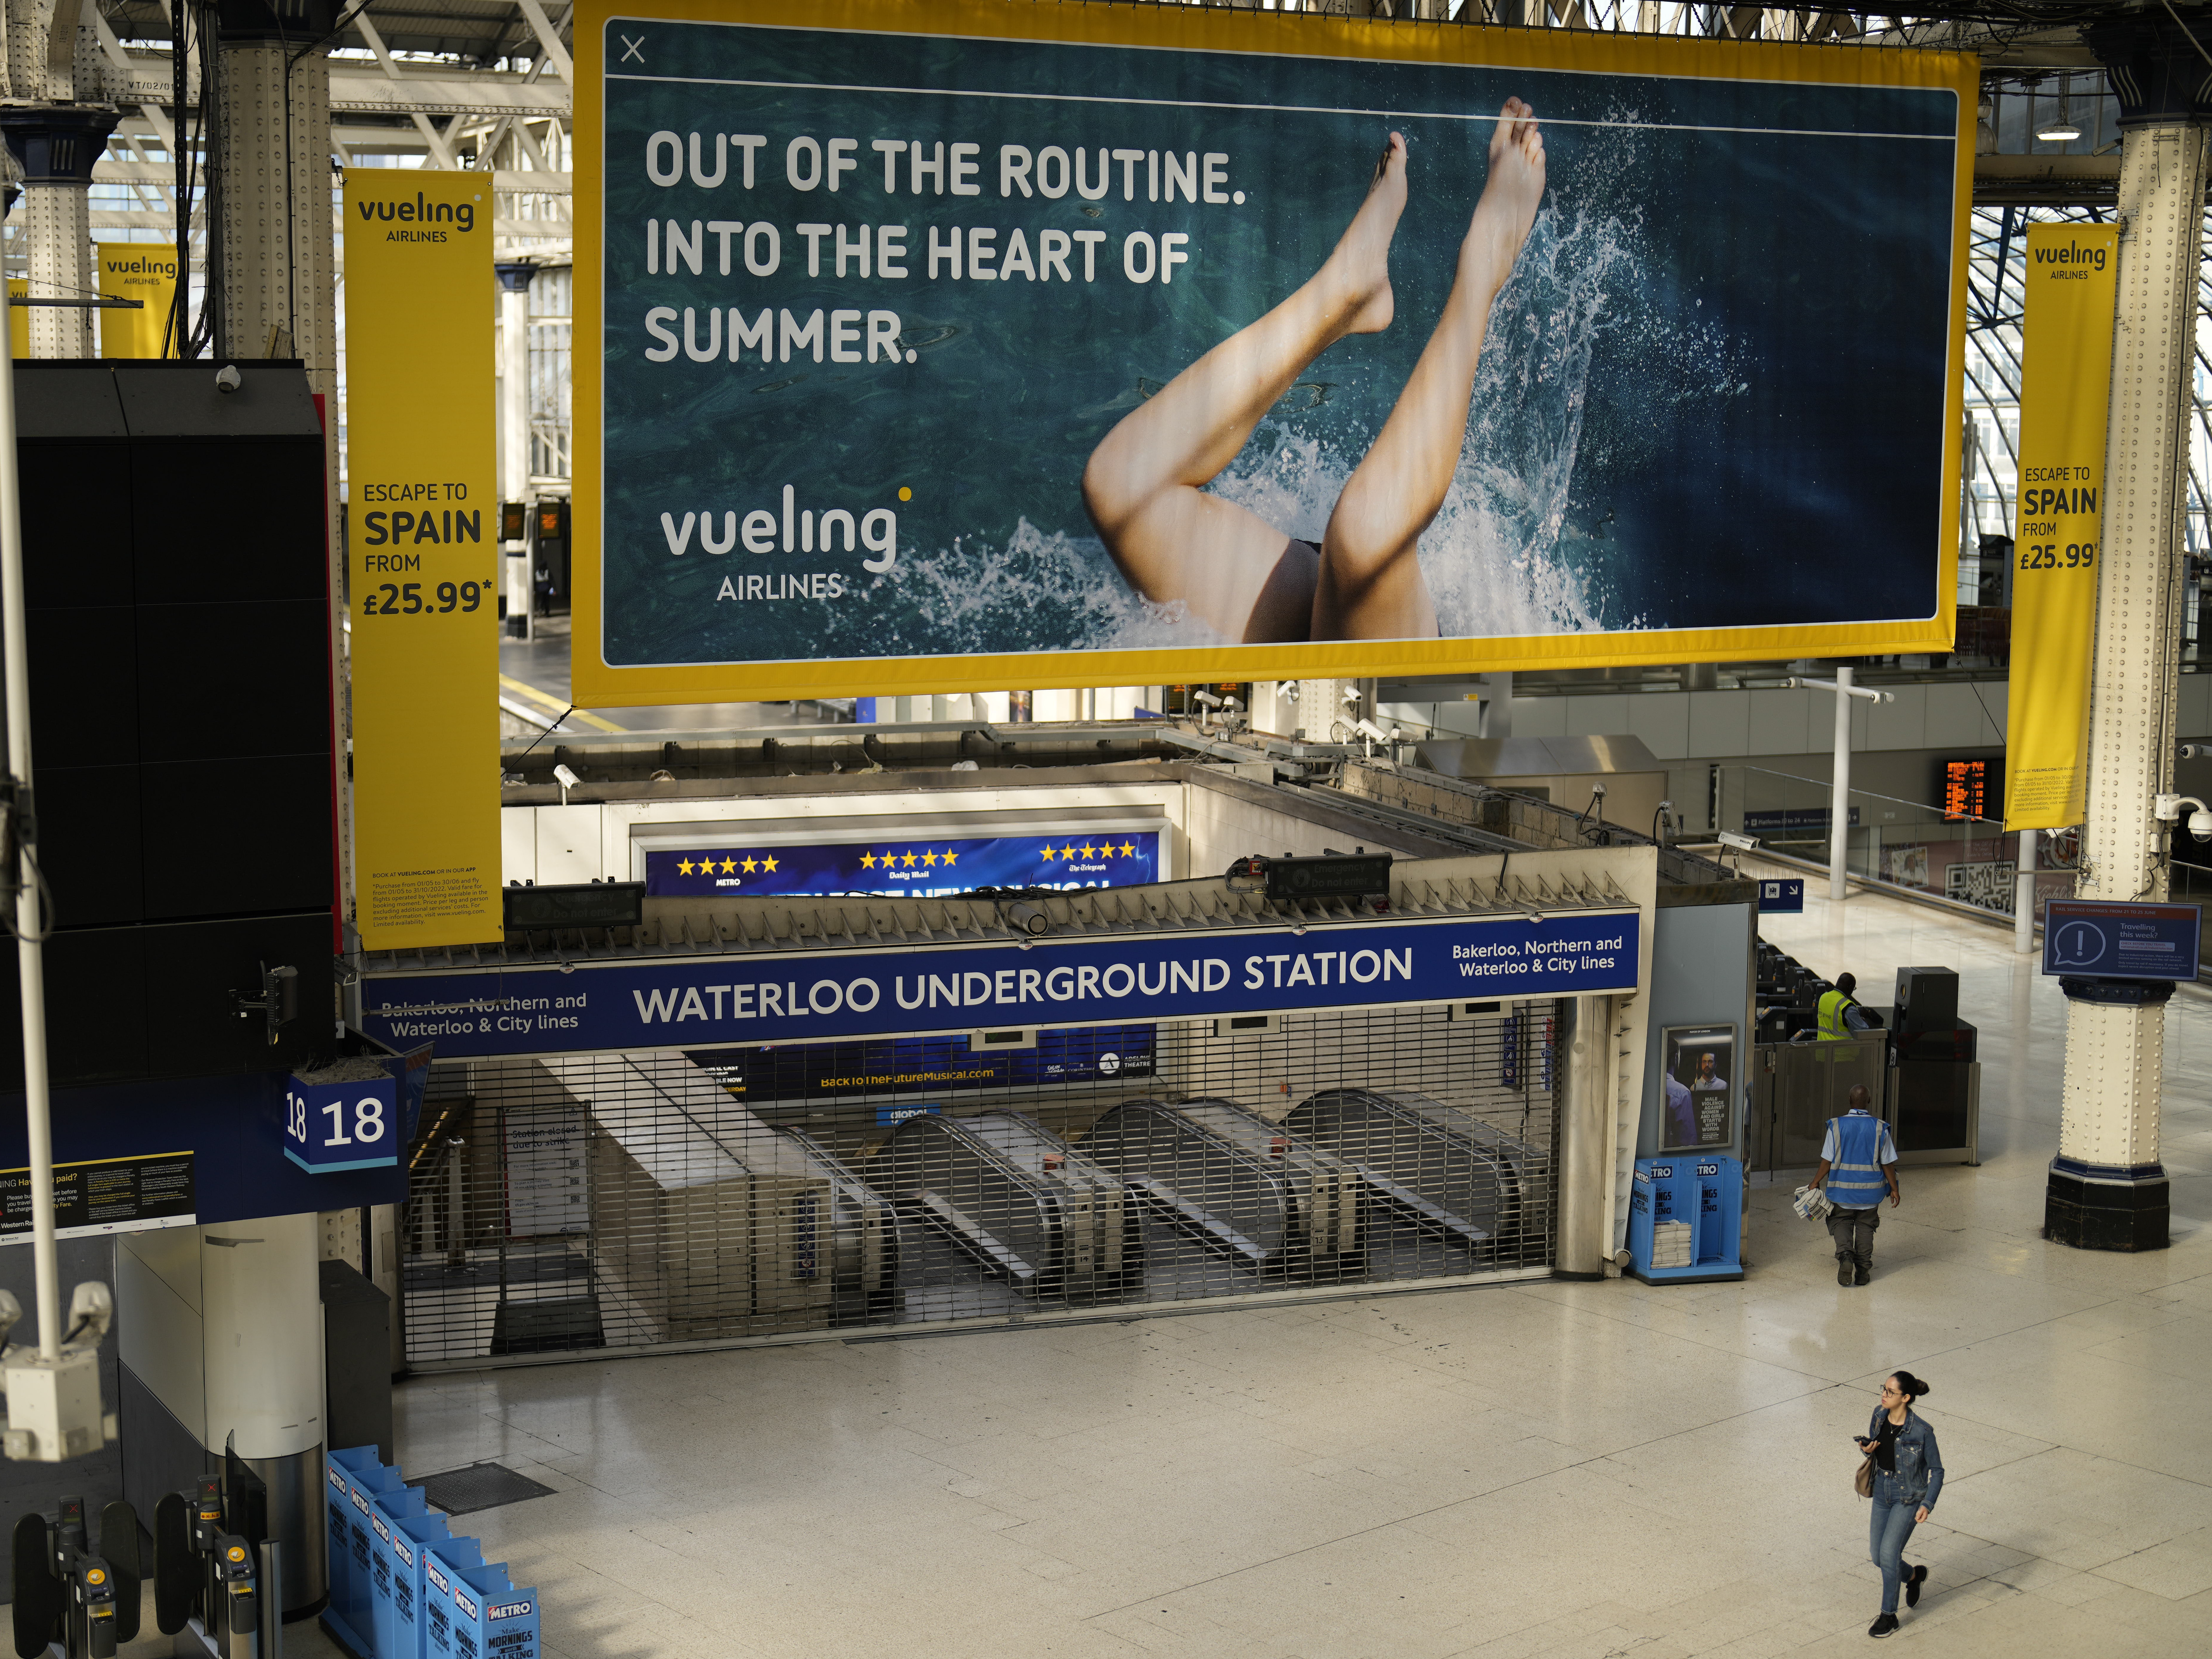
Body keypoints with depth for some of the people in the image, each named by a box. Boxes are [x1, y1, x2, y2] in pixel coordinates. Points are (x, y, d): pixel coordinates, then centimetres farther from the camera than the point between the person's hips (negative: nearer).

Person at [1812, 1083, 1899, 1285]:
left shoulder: (1837, 1125, -8)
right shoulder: (1879, 1128, -6)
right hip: (1871, 1189, 1)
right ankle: (1863, 1270, 10)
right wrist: (1894, 1189, 8)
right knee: (1865, 1226, 13)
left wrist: (1815, 1183, 7)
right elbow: (1888, 1163, -2)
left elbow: (1828, 1161, -6)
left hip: (1843, 1186, -1)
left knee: (1841, 1222, 14)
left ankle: (1845, 1254, -12)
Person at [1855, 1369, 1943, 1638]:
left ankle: (1889, 1616, 3)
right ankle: (1914, 1575, 41)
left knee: (1888, 1552, -13)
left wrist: (1928, 1504, -21)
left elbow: (1937, 1470, -11)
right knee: (1878, 1557, 10)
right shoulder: (1879, 1415, -6)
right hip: (1882, 1492, 6)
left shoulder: (1921, 1431, -22)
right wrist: (1866, 1449, -12)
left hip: (1909, 1497, -6)